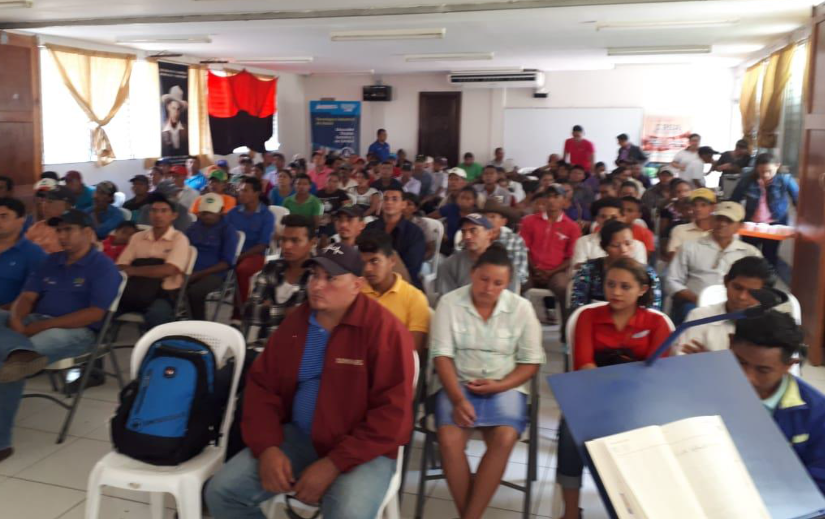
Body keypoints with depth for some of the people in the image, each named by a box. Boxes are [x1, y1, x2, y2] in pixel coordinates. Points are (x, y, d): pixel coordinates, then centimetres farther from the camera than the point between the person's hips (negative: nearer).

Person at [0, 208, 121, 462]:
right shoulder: (50, 261, 19)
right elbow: (27, 297, 11)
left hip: (76, 331, -7)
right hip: (35, 323, 7)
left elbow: (95, 313, -15)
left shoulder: (102, 266, -4)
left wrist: (41, 326, -20)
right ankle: (21, 353, -50)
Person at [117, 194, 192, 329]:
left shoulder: (179, 239, 1)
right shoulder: (137, 237, 15)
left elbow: (169, 270, -14)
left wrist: (133, 270, -11)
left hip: (163, 294, -4)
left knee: (157, 313, -37)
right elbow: (120, 267, 7)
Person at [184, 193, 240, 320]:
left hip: (214, 274, -4)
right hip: (189, 271, 4)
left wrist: (198, 274, -14)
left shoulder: (228, 230, 1)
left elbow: (227, 263, -6)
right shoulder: (194, 227, 17)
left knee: (195, 292, -35)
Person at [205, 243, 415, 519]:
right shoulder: (295, 321, 4)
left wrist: (332, 464, -20)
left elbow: (391, 413, -17)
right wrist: (267, 447, -8)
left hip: (363, 450, -5)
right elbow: (262, 384, 8)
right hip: (298, 437, 5)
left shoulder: (384, 329, -14)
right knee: (222, 491, -7)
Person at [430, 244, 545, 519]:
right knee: (449, 439, -28)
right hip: (457, 384, 0)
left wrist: (499, 386, -14)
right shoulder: (449, 303, -3)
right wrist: (458, 399, -20)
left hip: (505, 387, 1)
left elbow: (532, 361, 2)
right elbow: (441, 355, -6)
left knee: (504, 439, -29)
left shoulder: (521, 307, 0)